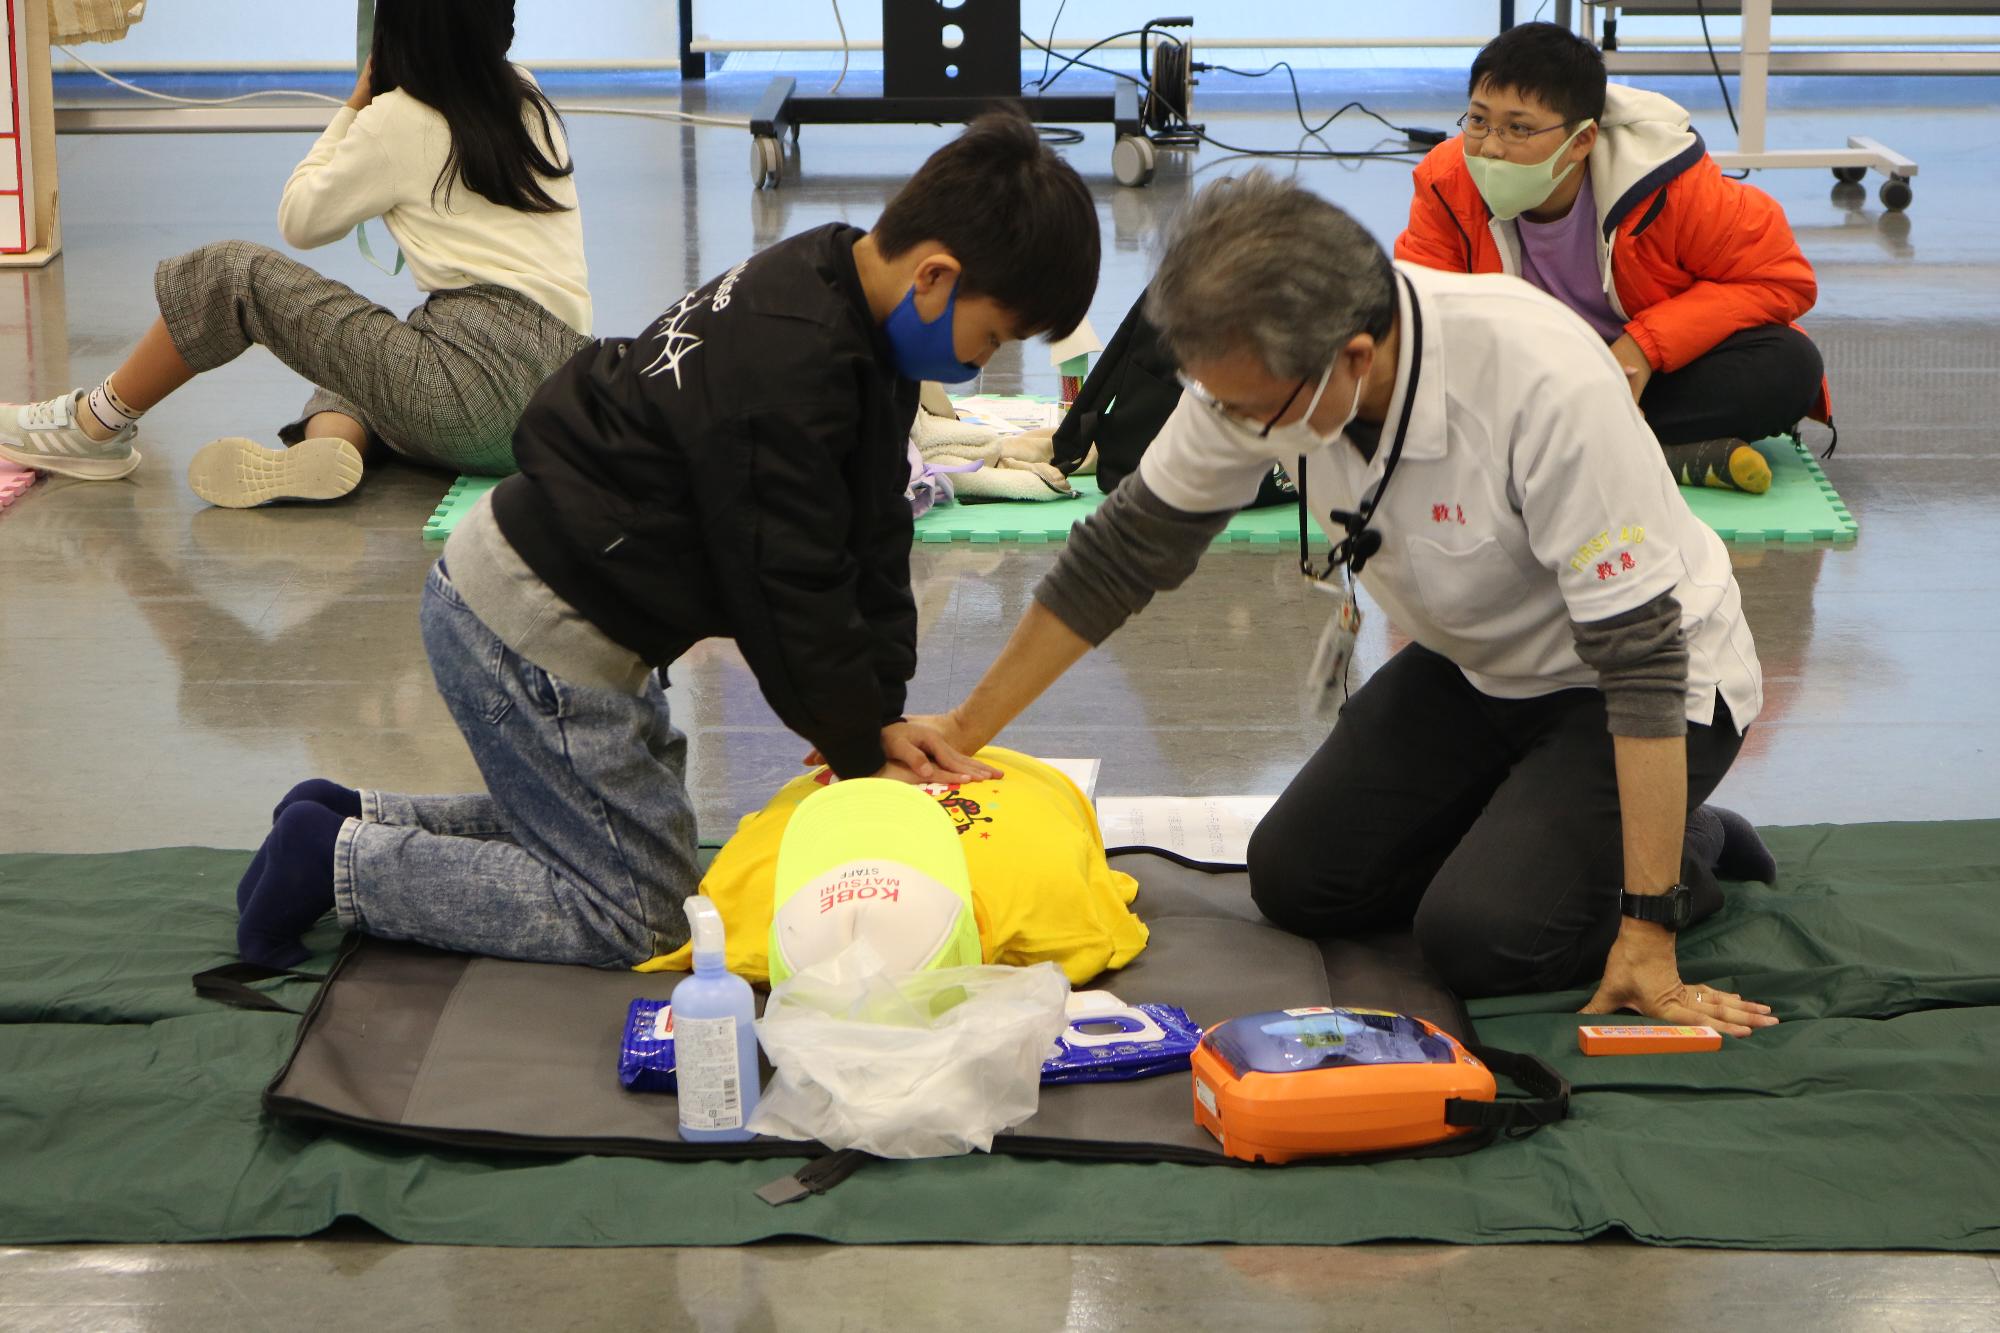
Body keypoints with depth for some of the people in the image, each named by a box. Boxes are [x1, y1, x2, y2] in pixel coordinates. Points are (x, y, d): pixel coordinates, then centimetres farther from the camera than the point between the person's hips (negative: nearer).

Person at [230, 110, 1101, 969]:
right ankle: (336, 861, -1)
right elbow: (790, 593, -21)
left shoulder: (834, 290, 3)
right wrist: (861, 753, -7)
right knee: (631, 917, -4)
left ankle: (354, 822, 21)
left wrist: (881, 716, 4)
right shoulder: (790, 368, -29)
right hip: (532, 636, -11)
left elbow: (868, 535, 9)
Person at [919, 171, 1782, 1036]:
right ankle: (1520, 823, 17)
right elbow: (1132, 546, -4)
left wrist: (1647, 936, -33)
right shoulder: (1258, 367, -19)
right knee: (1296, 882, -4)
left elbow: (1641, 655, -33)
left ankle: (1690, 851, 5)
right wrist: (962, 732, 0)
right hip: (1475, 666, 6)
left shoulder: (1548, 382, -37)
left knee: (1480, 936, -21)